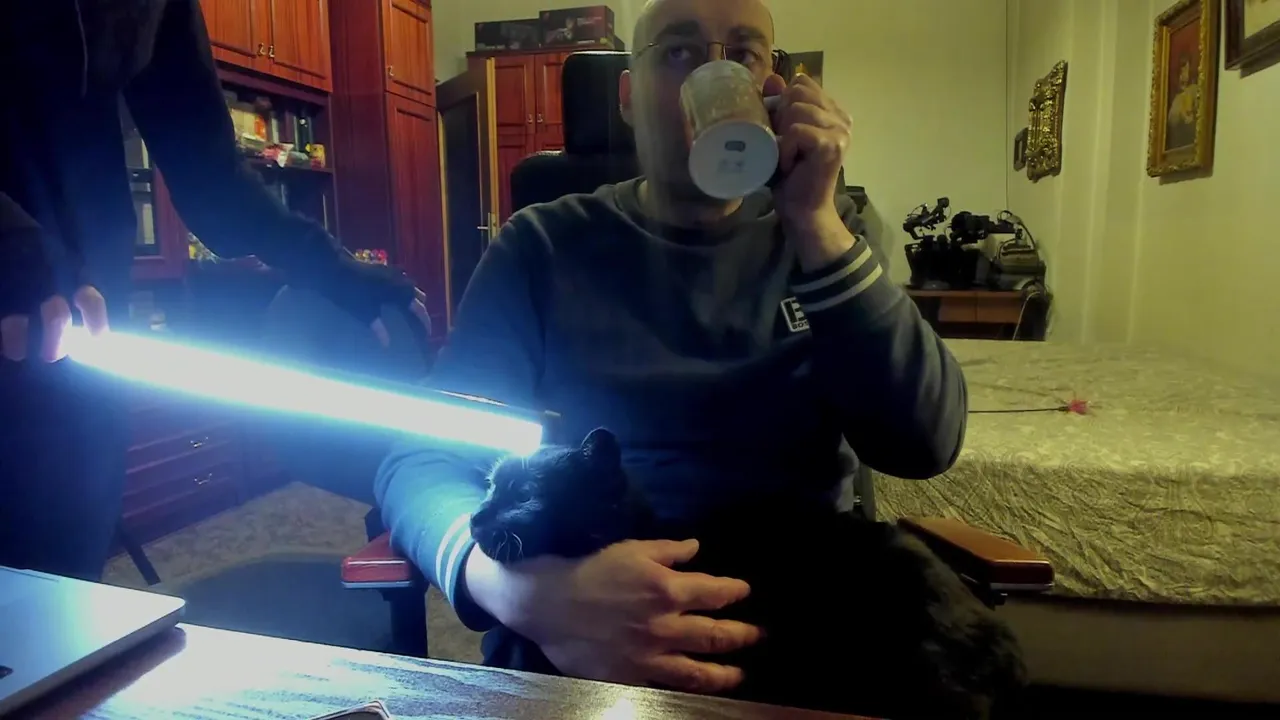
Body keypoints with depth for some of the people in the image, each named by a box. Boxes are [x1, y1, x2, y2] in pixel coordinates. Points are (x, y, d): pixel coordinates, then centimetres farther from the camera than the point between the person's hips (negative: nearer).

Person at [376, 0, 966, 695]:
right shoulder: (545, 244, 2)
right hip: (584, 634, -1)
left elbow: (921, 444, -5)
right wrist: (525, 589, -27)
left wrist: (814, 224, -15)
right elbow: (425, 457, -5)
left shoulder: (823, 233, 8)